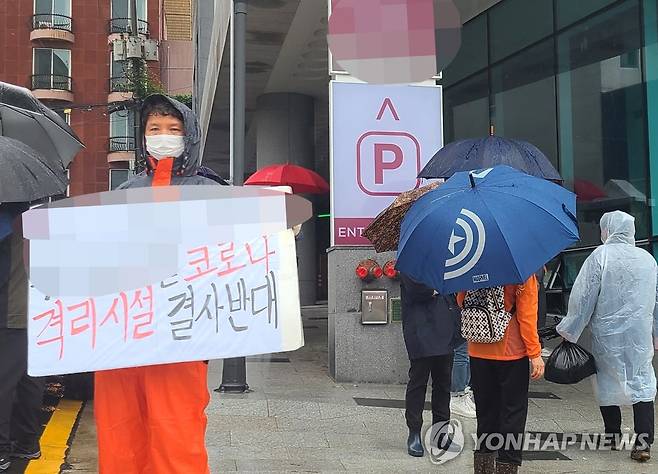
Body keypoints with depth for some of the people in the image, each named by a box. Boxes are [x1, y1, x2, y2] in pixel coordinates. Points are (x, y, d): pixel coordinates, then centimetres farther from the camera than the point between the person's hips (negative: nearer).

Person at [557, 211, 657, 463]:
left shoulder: (600, 256, -9)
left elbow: (584, 297, -10)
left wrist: (570, 330, -2)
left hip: (607, 333, -3)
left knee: (608, 380, 11)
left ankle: (612, 433, 20)